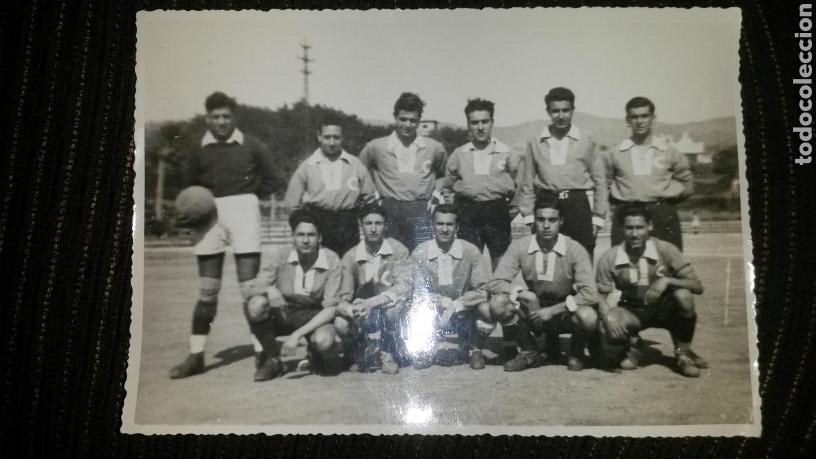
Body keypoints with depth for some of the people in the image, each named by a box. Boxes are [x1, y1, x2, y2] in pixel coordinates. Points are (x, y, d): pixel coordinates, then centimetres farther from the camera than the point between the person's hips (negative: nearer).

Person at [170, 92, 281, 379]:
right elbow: (191, 185, 17)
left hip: (243, 212, -3)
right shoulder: (199, 150, 7)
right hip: (209, 216, 3)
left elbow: (271, 180, 10)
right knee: (207, 291, 7)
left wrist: (256, 200, 3)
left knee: (250, 287, -6)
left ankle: (263, 352, 0)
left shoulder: (251, 146, 1)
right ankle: (196, 355, 16)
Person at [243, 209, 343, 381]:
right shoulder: (282, 258, -7)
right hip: (283, 314, 2)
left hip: (315, 315, -2)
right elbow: (254, 288, -9)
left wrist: (299, 333, -26)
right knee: (256, 305, -29)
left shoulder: (331, 261, -13)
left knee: (324, 341, -35)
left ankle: (314, 353, 7)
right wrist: (270, 290, -35)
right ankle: (272, 358, -5)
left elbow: (330, 305, -15)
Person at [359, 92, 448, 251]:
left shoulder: (434, 148, 8)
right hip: (389, 210, 0)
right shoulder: (375, 147, 6)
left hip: (421, 210, 0)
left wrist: (437, 194, 9)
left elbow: (445, 175, 24)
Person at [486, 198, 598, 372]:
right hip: (533, 311, 2)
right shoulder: (520, 246, -10)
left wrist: (553, 310, -27)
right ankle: (530, 352, 1)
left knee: (588, 317, -35)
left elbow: (589, 294, -22)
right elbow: (494, 283, -13)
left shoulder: (575, 250, -15)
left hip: (564, 312, -2)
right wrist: (523, 294, -28)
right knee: (498, 303, -26)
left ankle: (576, 351, 4)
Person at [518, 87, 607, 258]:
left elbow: (600, 181, 7)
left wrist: (597, 218, 2)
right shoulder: (534, 143, 9)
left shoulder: (587, 141, 5)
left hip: (579, 204, -1)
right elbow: (528, 184, 11)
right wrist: (529, 216, 5)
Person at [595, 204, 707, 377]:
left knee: (683, 296, -33)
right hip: (632, 311, 0)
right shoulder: (609, 259, -15)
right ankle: (631, 346, 8)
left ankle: (683, 353, -7)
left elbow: (698, 286, -18)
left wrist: (667, 280, -36)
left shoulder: (665, 250, -17)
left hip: (664, 309, 0)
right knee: (609, 331, -32)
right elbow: (601, 295, -7)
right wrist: (607, 316, -29)